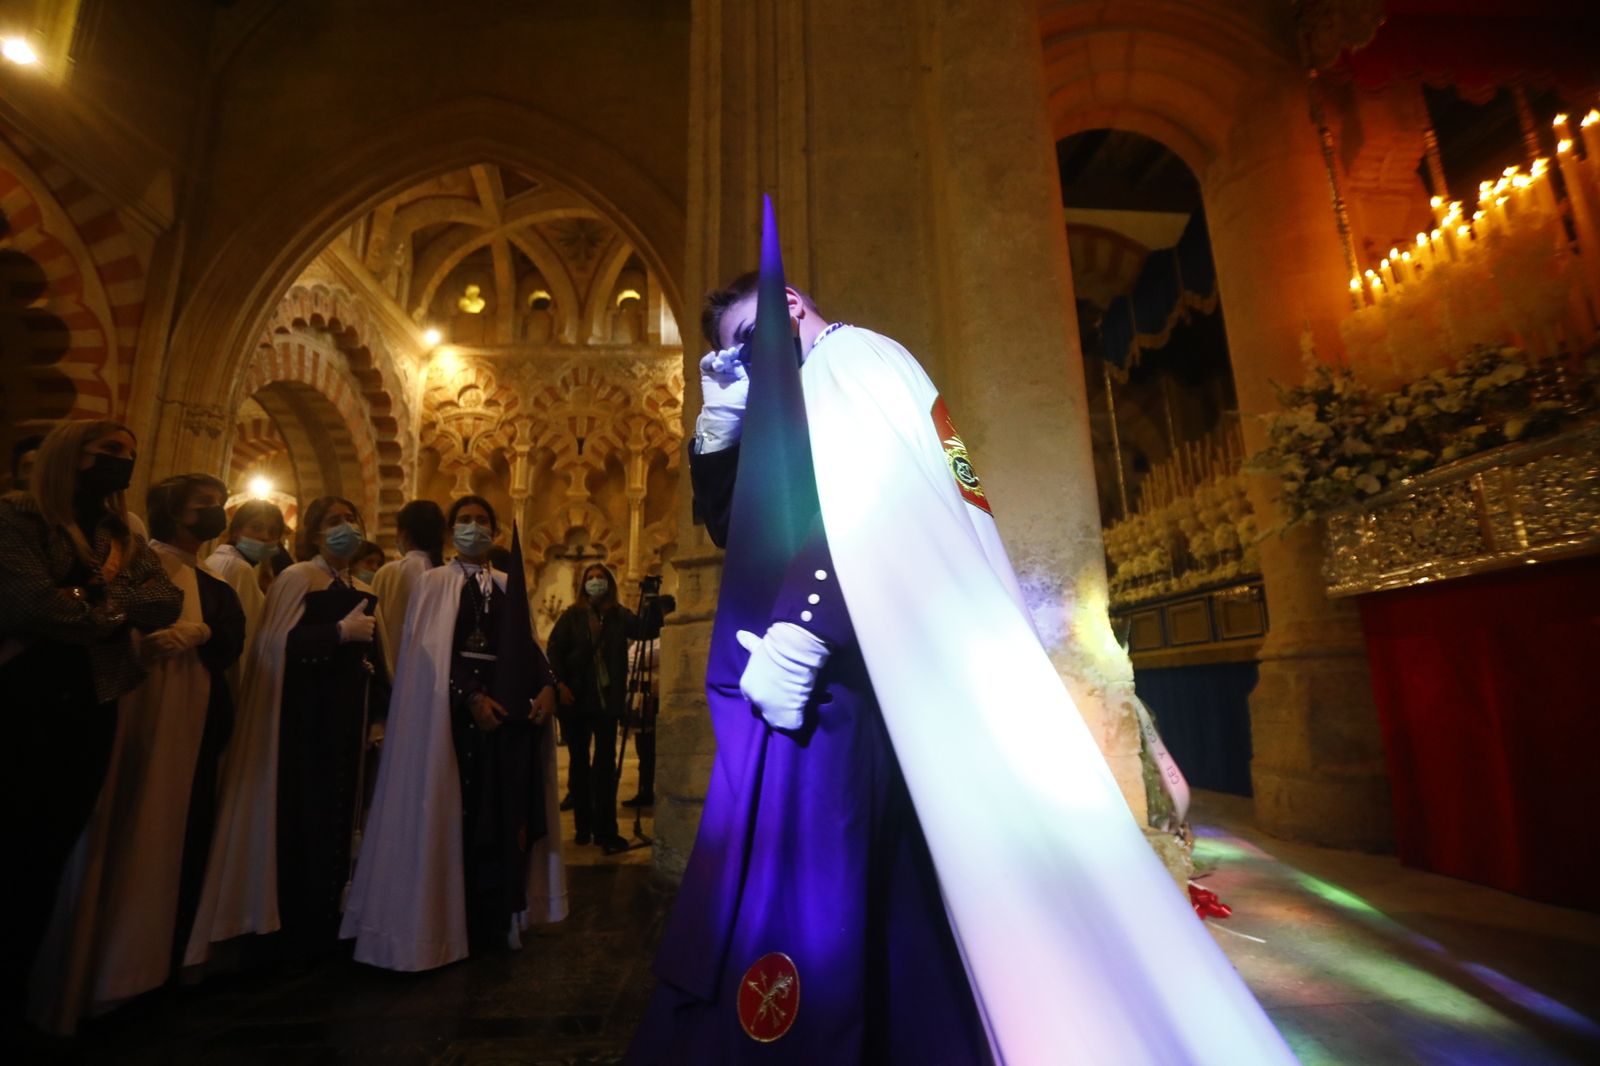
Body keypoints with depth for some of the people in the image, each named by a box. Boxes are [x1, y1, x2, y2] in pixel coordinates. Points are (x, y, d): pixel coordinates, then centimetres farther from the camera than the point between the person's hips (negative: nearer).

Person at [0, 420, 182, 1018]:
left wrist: (95, 596, -15)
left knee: (52, 851, 13)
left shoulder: (123, 538, 13)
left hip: (91, 710, 6)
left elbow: (168, 603, -1)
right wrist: (117, 612, -6)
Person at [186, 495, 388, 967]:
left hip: (348, 718, 7)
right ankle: (291, 930, 13)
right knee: (299, 818, -2)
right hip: (305, 716, -6)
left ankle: (322, 925, 25)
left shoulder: (364, 591, 14)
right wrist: (339, 632, -19)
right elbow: (276, 645, -17)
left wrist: (377, 707, 6)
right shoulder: (296, 578, -5)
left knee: (336, 818, 12)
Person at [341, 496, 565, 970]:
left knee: (504, 811, 6)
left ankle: (496, 917, 18)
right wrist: (471, 697, -17)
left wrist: (547, 686, -6)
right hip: (456, 709, -4)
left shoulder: (510, 585, 15)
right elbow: (432, 655, -7)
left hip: (509, 707, 4)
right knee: (459, 813, 0)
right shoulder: (434, 582, 3)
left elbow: (526, 646, 11)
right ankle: (455, 923, 13)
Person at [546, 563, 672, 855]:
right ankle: (584, 826, 23)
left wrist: (654, 603, -22)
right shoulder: (572, 615, 3)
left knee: (606, 763, -2)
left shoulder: (620, 615, 4)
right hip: (575, 698, 1)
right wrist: (560, 684, -13)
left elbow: (647, 631, -6)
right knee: (579, 762, 10)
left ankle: (605, 830, 2)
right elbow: (554, 648, -2)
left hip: (607, 700, 0)